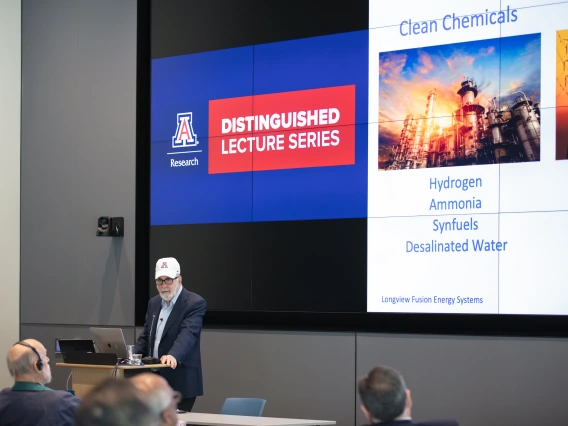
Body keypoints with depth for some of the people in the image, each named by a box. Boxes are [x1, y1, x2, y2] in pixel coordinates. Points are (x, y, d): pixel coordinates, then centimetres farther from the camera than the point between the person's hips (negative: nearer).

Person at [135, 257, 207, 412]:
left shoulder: (195, 303, -10)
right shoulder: (154, 303, 13)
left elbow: (187, 334, -25)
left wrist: (173, 355, -41)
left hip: (180, 381, -7)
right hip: (154, 379, 7)